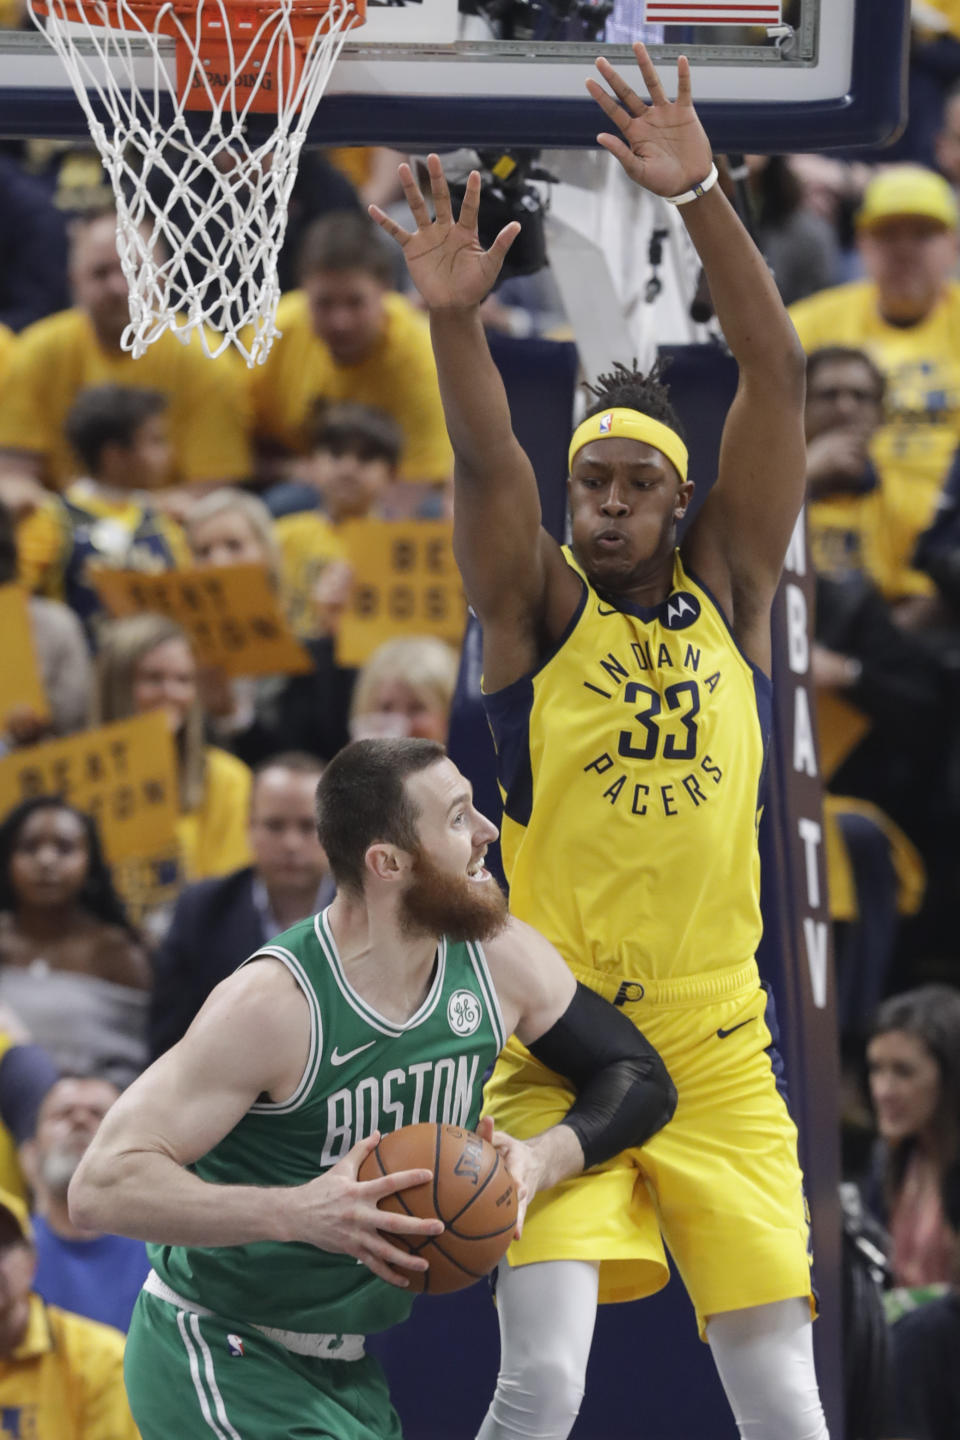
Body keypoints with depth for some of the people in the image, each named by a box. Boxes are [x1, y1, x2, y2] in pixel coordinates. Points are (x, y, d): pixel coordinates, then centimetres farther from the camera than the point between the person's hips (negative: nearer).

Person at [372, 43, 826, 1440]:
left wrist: (701, 199, -13)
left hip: (722, 1053, 2)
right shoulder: (539, 610, 3)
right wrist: (454, 322, -36)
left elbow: (776, 378, -2)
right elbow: (486, 463, -17)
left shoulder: (727, 593, 8)